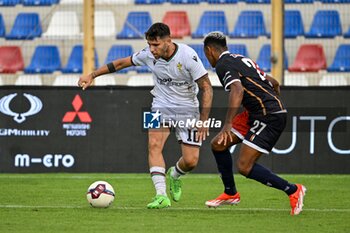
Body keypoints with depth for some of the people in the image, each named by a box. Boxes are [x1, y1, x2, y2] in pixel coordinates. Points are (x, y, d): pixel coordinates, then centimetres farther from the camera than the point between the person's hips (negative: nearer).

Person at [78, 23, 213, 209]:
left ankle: (174, 176, 29)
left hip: (187, 109, -2)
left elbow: (206, 88, -17)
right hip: (161, 107, 2)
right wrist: (92, 75, 3)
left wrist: (204, 122, -19)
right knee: (154, 144, -25)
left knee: (190, 161, -8)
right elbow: (122, 63, 4)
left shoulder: (188, 56, -23)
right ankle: (161, 195, -31)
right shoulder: (149, 54, -12)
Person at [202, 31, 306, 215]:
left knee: (244, 167, -11)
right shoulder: (241, 59, 22)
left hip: (269, 117, -10)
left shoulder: (223, 65, -7)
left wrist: (227, 124, -32)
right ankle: (230, 193, 23)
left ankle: (293, 190, -4)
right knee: (218, 144, 11)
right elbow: (274, 83, 27)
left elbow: (237, 90, -27)